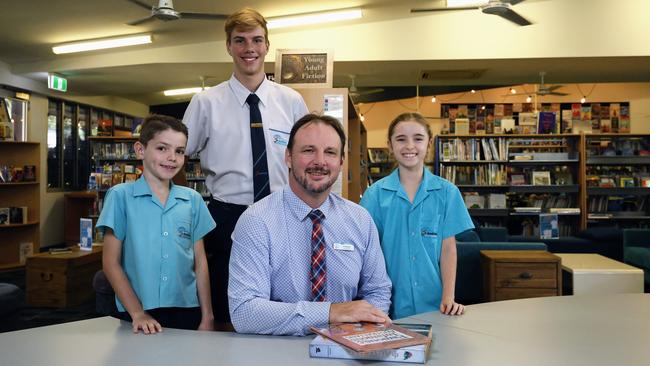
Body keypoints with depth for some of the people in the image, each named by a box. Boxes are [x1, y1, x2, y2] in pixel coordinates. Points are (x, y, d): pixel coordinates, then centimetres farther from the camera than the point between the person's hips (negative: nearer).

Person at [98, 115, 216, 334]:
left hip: (186, 310, 3)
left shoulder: (193, 200, 4)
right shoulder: (120, 196, -4)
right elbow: (111, 262, -4)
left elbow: (199, 261, 7)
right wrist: (137, 313, -11)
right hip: (137, 317, -2)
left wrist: (207, 316, 3)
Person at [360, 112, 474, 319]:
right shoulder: (375, 193, -2)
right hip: (391, 303, 0)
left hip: (431, 302, 1)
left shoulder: (446, 192, -1)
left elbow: (448, 248, 0)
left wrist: (448, 298, -9)